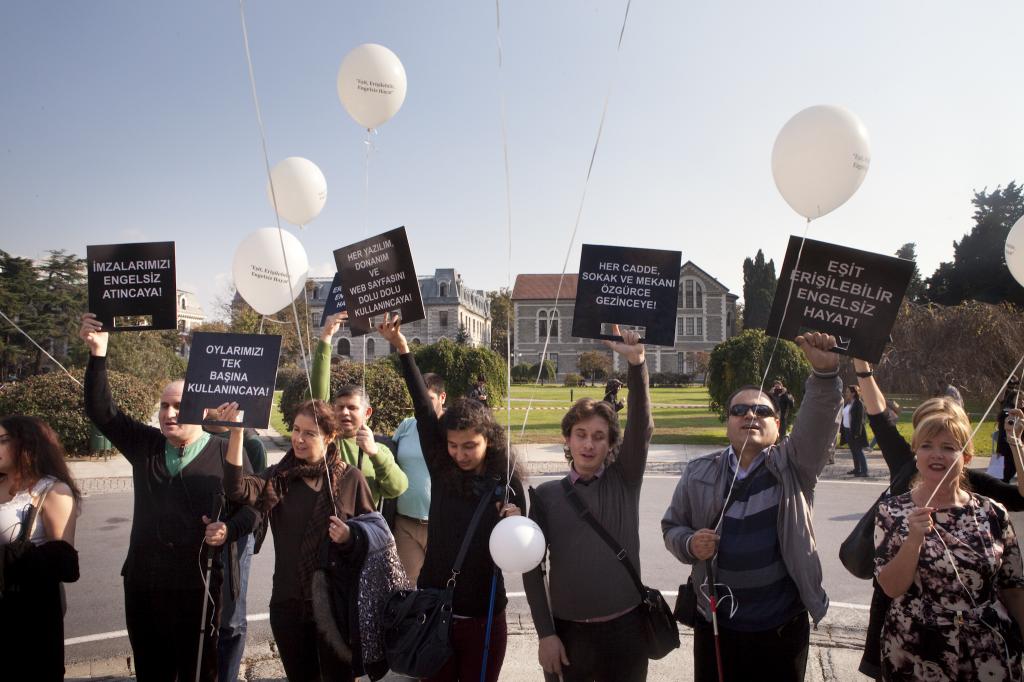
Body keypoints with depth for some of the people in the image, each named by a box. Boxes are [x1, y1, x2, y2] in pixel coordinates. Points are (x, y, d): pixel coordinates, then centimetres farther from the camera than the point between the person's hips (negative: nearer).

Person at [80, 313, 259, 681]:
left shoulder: (225, 453, -5)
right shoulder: (146, 445, 6)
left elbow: (252, 505, -1)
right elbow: (101, 410, 0)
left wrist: (229, 529, -21)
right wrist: (98, 353, -9)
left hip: (199, 585, -3)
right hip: (143, 584, 4)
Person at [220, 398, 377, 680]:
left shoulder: (350, 478, -4)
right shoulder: (279, 477, 0)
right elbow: (238, 489, -20)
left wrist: (351, 536, -19)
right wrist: (236, 432, -29)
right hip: (288, 604, 2)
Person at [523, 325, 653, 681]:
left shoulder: (624, 481, 0)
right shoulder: (547, 494, 0)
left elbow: (642, 429, -16)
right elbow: (532, 565, 1)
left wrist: (636, 364, -28)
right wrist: (545, 633, -5)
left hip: (626, 627, 0)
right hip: (569, 630, 0)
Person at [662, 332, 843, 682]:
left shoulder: (792, 466, -4)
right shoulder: (699, 473, 1)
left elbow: (819, 423, -21)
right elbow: (672, 526, 10)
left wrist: (825, 373, -38)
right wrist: (689, 544, -12)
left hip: (783, 627, -1)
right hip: (715, 624, 1)